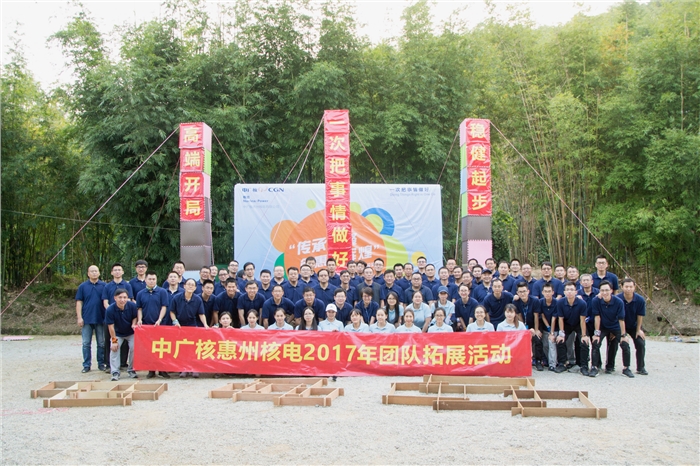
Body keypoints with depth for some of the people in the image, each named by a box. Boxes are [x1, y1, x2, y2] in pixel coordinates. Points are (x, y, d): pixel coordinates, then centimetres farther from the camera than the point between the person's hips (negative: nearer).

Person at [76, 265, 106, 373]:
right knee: (86, 343, 4)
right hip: (87, 319, 0)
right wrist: (79, 317, -5)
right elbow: (79, 302, 3)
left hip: (100, 319, 0)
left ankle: (101, 363, 17)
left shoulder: (104, 286, 2)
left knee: (101, 343, 7)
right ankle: (86, 365, 10)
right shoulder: (83, 286, 3)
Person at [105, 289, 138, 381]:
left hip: (131, 333, 1)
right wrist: (114, 340, -17)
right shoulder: (110, 310, -28)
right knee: (114, 349, -14)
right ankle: (115, 373, -6)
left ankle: (131, 370, 9)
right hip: (117, 333, -1)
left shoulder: (132, 306, -22)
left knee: (134, 348, -10)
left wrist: (133, 325, -23)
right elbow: (110, 326, -20)